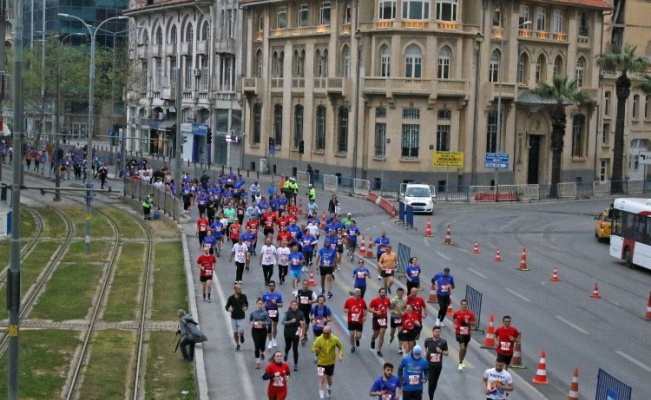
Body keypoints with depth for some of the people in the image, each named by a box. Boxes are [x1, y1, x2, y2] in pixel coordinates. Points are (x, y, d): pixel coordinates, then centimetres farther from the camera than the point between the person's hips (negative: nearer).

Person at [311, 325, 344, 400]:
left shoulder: (335, 339, -11)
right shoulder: (319, 339, -16)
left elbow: (340, 347, 5)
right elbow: (313, 348, -9)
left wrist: (340, 355, -12)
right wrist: (316, 350, -32)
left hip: (331, 363, 2)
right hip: (321, 363, -2)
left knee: (329, 379, 19)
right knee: (322, 380, -9)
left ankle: (329, 389, 51)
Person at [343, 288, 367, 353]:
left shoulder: (362, 301, -4)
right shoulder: (349, 301, -6)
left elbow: (365, 309, 9)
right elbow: (344, 309, 5)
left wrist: (364, 316, -4)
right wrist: (346, 310, -18)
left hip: (359, 321, 0)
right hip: (351, 321, 0)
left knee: (358, 336, -3)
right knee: (352, 335, 1)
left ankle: (357, 339, 35)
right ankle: (352, 347, 25)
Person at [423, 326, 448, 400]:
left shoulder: (443, 342, -6)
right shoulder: (428, 340, -4)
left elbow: (447, 353, 0)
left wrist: (441, 351, -19)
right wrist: (425, 353, -2)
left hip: (438, 365, 2)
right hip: (430, 364, -2)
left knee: (435, 382, 15)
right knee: (431, 382, -10)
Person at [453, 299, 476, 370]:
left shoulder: (470, 313, -7)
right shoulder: (457, 313, -6)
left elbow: (473, 323, -4)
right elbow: (454, 318, 17)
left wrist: (468, 322, -23)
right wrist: (455, 325, 5)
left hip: (467, 333, 3)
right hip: (459, 333, -2)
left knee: (464, 348, 16)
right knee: (462, 347, -18)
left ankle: (461, 362, 36)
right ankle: (460, 363, -8)